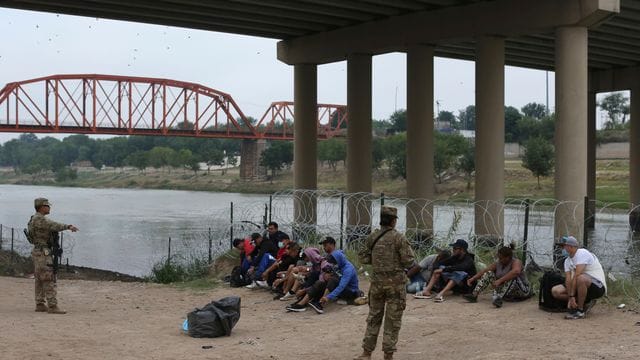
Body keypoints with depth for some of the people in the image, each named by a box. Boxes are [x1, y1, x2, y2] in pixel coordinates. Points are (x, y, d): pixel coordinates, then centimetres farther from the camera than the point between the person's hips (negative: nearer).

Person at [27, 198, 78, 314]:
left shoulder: (35, 219, 17)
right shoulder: (40, 219, -17)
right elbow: (54, 226, -34)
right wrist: (68, 226, -45)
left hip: (38, 252, 10)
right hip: (43, 253, -10)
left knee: (40, 280, 12)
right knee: (49, 280, -11)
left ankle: (40, 305, 15)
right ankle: (52, 306, -13)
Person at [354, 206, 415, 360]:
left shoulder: (372, 237, 1)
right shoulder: (398, 238, -12)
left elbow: (363, 257, 4)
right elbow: (408, 260, -13)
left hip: (377, 281, 4)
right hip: (395, 282, -4)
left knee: (373, 317, 14)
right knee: (393, 320, 4)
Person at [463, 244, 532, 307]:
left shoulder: (516, 262, -21)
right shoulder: (498, 264, -1)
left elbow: (516, 271, -43)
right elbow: (484, 271, -5)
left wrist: (500, 280, -48)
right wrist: (473, 278, -19)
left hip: (522, 291, -6)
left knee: (512, 277, -35)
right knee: (489, 273, -4)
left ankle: (499, 299, -47)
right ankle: (474, 295, -18)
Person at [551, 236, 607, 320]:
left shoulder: (582, 253, -19)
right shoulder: (567, 261, 7)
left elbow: (576, 276, -26)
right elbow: (568, 279, -5)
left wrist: (571, 296, -27)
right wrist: (570, 299, -16)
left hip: (598, 287, -8)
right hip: (583, 286, 8)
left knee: (581, 278, -40)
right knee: (555, 291, -3)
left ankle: (580, 311, -23)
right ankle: (586, 303, 3)